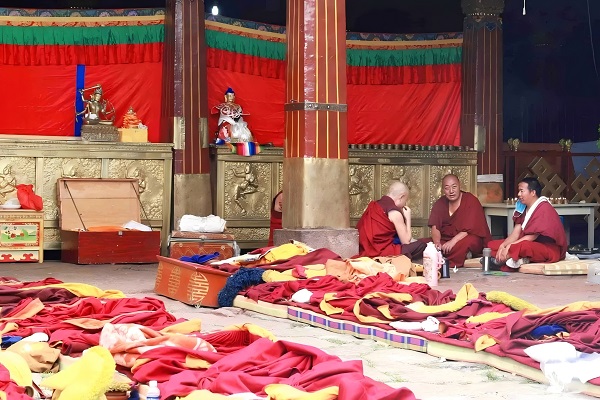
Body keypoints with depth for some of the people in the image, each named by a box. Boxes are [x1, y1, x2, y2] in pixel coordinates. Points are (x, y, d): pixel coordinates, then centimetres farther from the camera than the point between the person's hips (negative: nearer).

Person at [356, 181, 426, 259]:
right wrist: (408, 218, 9)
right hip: (380, 254, -9)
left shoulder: (372, 205, 15)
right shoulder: (394, 212, -8)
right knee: (421, 246, -3)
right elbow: (406, 241, -1)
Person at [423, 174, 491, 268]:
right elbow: (435, 227, 0)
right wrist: (437, 242, -21)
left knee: (467, 243, -41)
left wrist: (453, 241, -30)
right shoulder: (440, 203, 8)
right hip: (445, 240, 5)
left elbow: (470, 229, -16)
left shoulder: (471, 201, -7)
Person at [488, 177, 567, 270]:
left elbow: (532, 237, -22)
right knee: (492, 245, -1)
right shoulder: (523, 208, 9)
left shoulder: (544, 209, -16)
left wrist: (509, 246, -26)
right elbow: (516, 232, 1)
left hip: (550, 249, -9)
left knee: (524, 246, -43)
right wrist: (503, 245, -16)